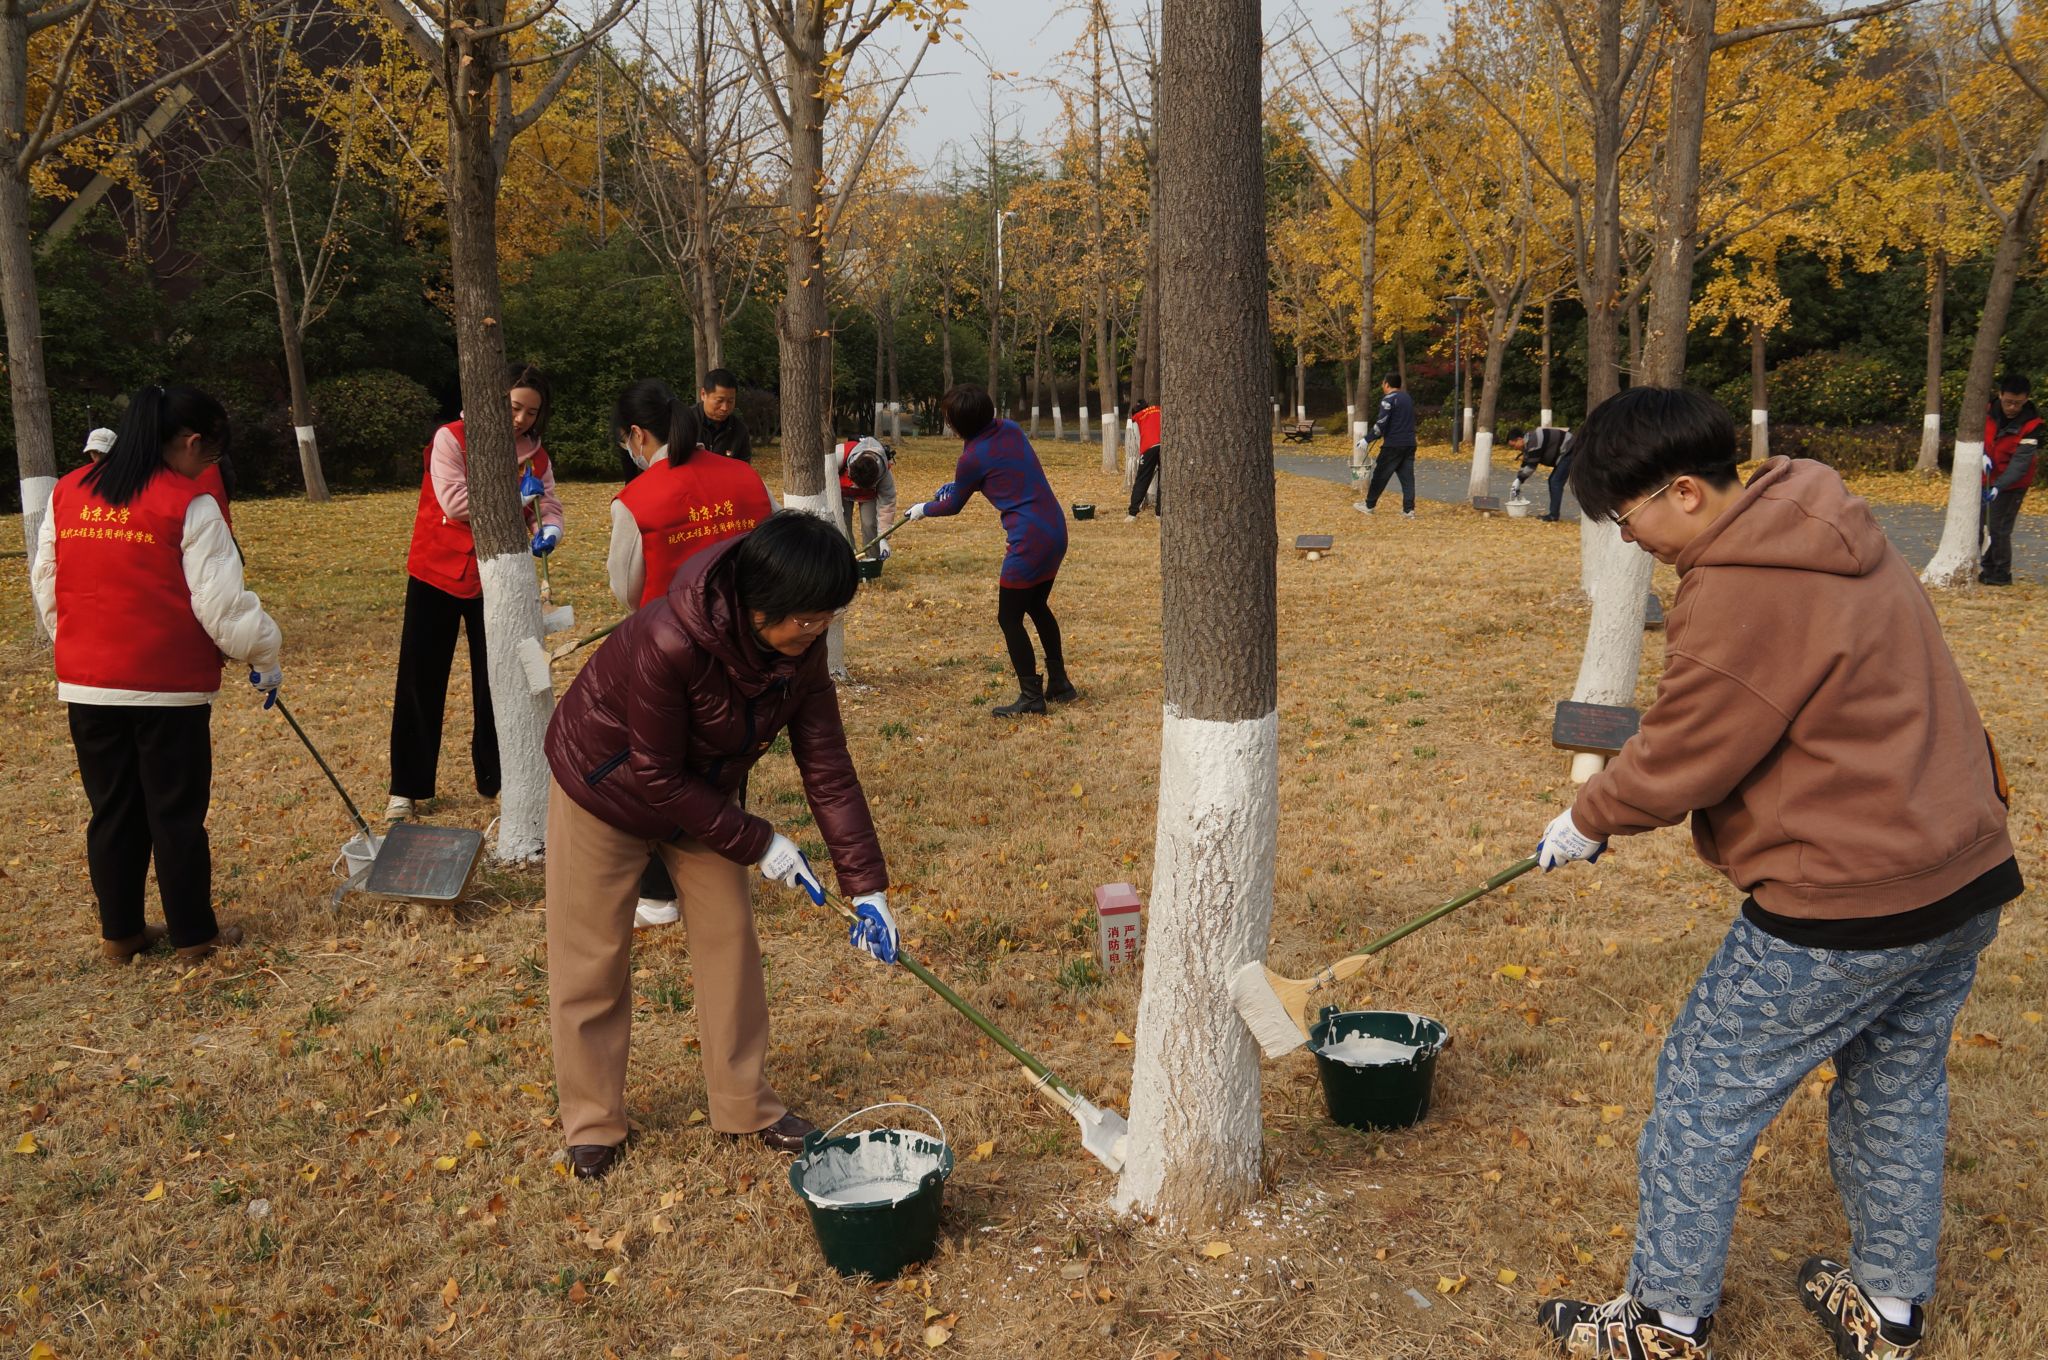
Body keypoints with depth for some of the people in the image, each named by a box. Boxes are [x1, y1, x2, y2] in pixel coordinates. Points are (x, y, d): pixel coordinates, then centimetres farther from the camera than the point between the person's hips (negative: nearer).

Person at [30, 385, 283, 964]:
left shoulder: (67, 494, 6)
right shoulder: (190, 505, -12)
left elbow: (46, 589, 12)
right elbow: (223, 604, -11)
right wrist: (265, 659, 3)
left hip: (87, 686, 5)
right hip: (169, 686, -5)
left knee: (113, 810, 15)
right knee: (177, 813, 6)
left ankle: (120, 932, 25)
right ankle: (194, 934, 16)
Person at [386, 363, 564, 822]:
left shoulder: (536, 457, 4)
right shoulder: (451, 439, -11)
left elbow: (549, 507, -2)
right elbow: (454, 502, -21)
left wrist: (549, 532, -24)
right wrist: (513, 495, -23)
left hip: (495, 582, 3)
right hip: (437, 575, -3)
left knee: (495, 682, 8)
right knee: (420, 682, 2)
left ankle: (495, 777, 21)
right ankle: (407, 788, 10)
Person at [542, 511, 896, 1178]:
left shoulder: (799, 650, -20)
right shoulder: (669, 642, -39)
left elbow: (827, 765, -16)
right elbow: (656, 778, -29)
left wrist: (866, 884, -19)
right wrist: (759, 843, -24)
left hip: (700, 794, 5)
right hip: (605, 791, -5)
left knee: (729, 939, 6)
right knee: (593, 958, 4)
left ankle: (746, 1104, 21)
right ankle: (592, 1123, 22)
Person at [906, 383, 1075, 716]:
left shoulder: (973, 457, -12)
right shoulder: (1011, 430, 7)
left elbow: (953, 506, 5)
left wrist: (924, 508, 24)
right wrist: (957, 485, 28)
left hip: (1029, 542, -8)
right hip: (1057, 531, 8)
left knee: (1009, 618, 5)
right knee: (1037, 605, 24)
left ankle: (1031, 696, 10)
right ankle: (1059, 683, 31)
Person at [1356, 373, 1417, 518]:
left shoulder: (1388, 399, -9)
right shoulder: (1408, 398, 16)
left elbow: (1381, 423, -17)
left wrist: (1367, 439, -14)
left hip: (1393, 446, -7)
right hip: (1410, 444, 7)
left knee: (1380, 475, 5)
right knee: (1407, 476, 4)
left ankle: (1369, 505, 14)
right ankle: (1408, 509, -2)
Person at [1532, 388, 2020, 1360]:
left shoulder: (1741, 597, -22)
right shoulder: (1835, 539, 8)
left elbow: (1676, 764, -15)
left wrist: (1586, 821, 3)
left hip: (1847, 909, -10)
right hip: (1967, 877, 10)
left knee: (1705, 1096, 5)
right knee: (1898, 1093, 23)